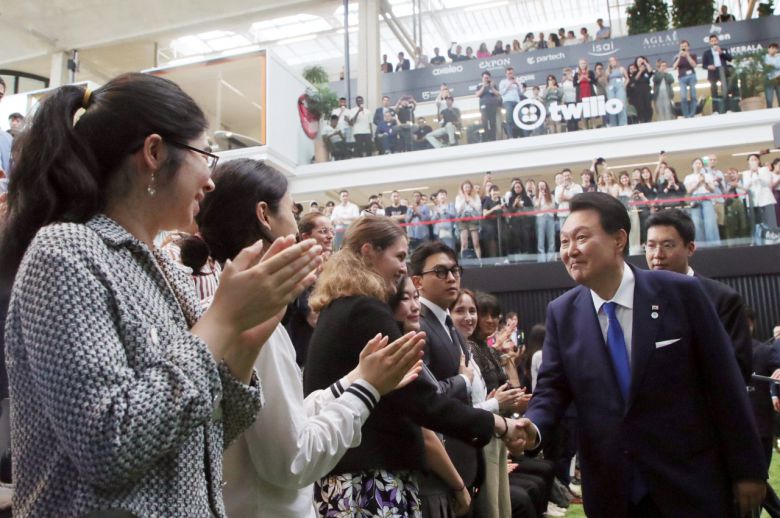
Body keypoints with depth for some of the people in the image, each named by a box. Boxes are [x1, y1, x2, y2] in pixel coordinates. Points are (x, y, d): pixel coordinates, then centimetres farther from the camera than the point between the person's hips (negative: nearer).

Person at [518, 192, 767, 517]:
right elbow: (552, 387, 0)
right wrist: (533, 425, -21)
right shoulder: (561, 313, -1)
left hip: (689, 482, -2)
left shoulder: (680, 293, -10)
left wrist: (748, 468, -2)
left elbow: (723, 383, -6)